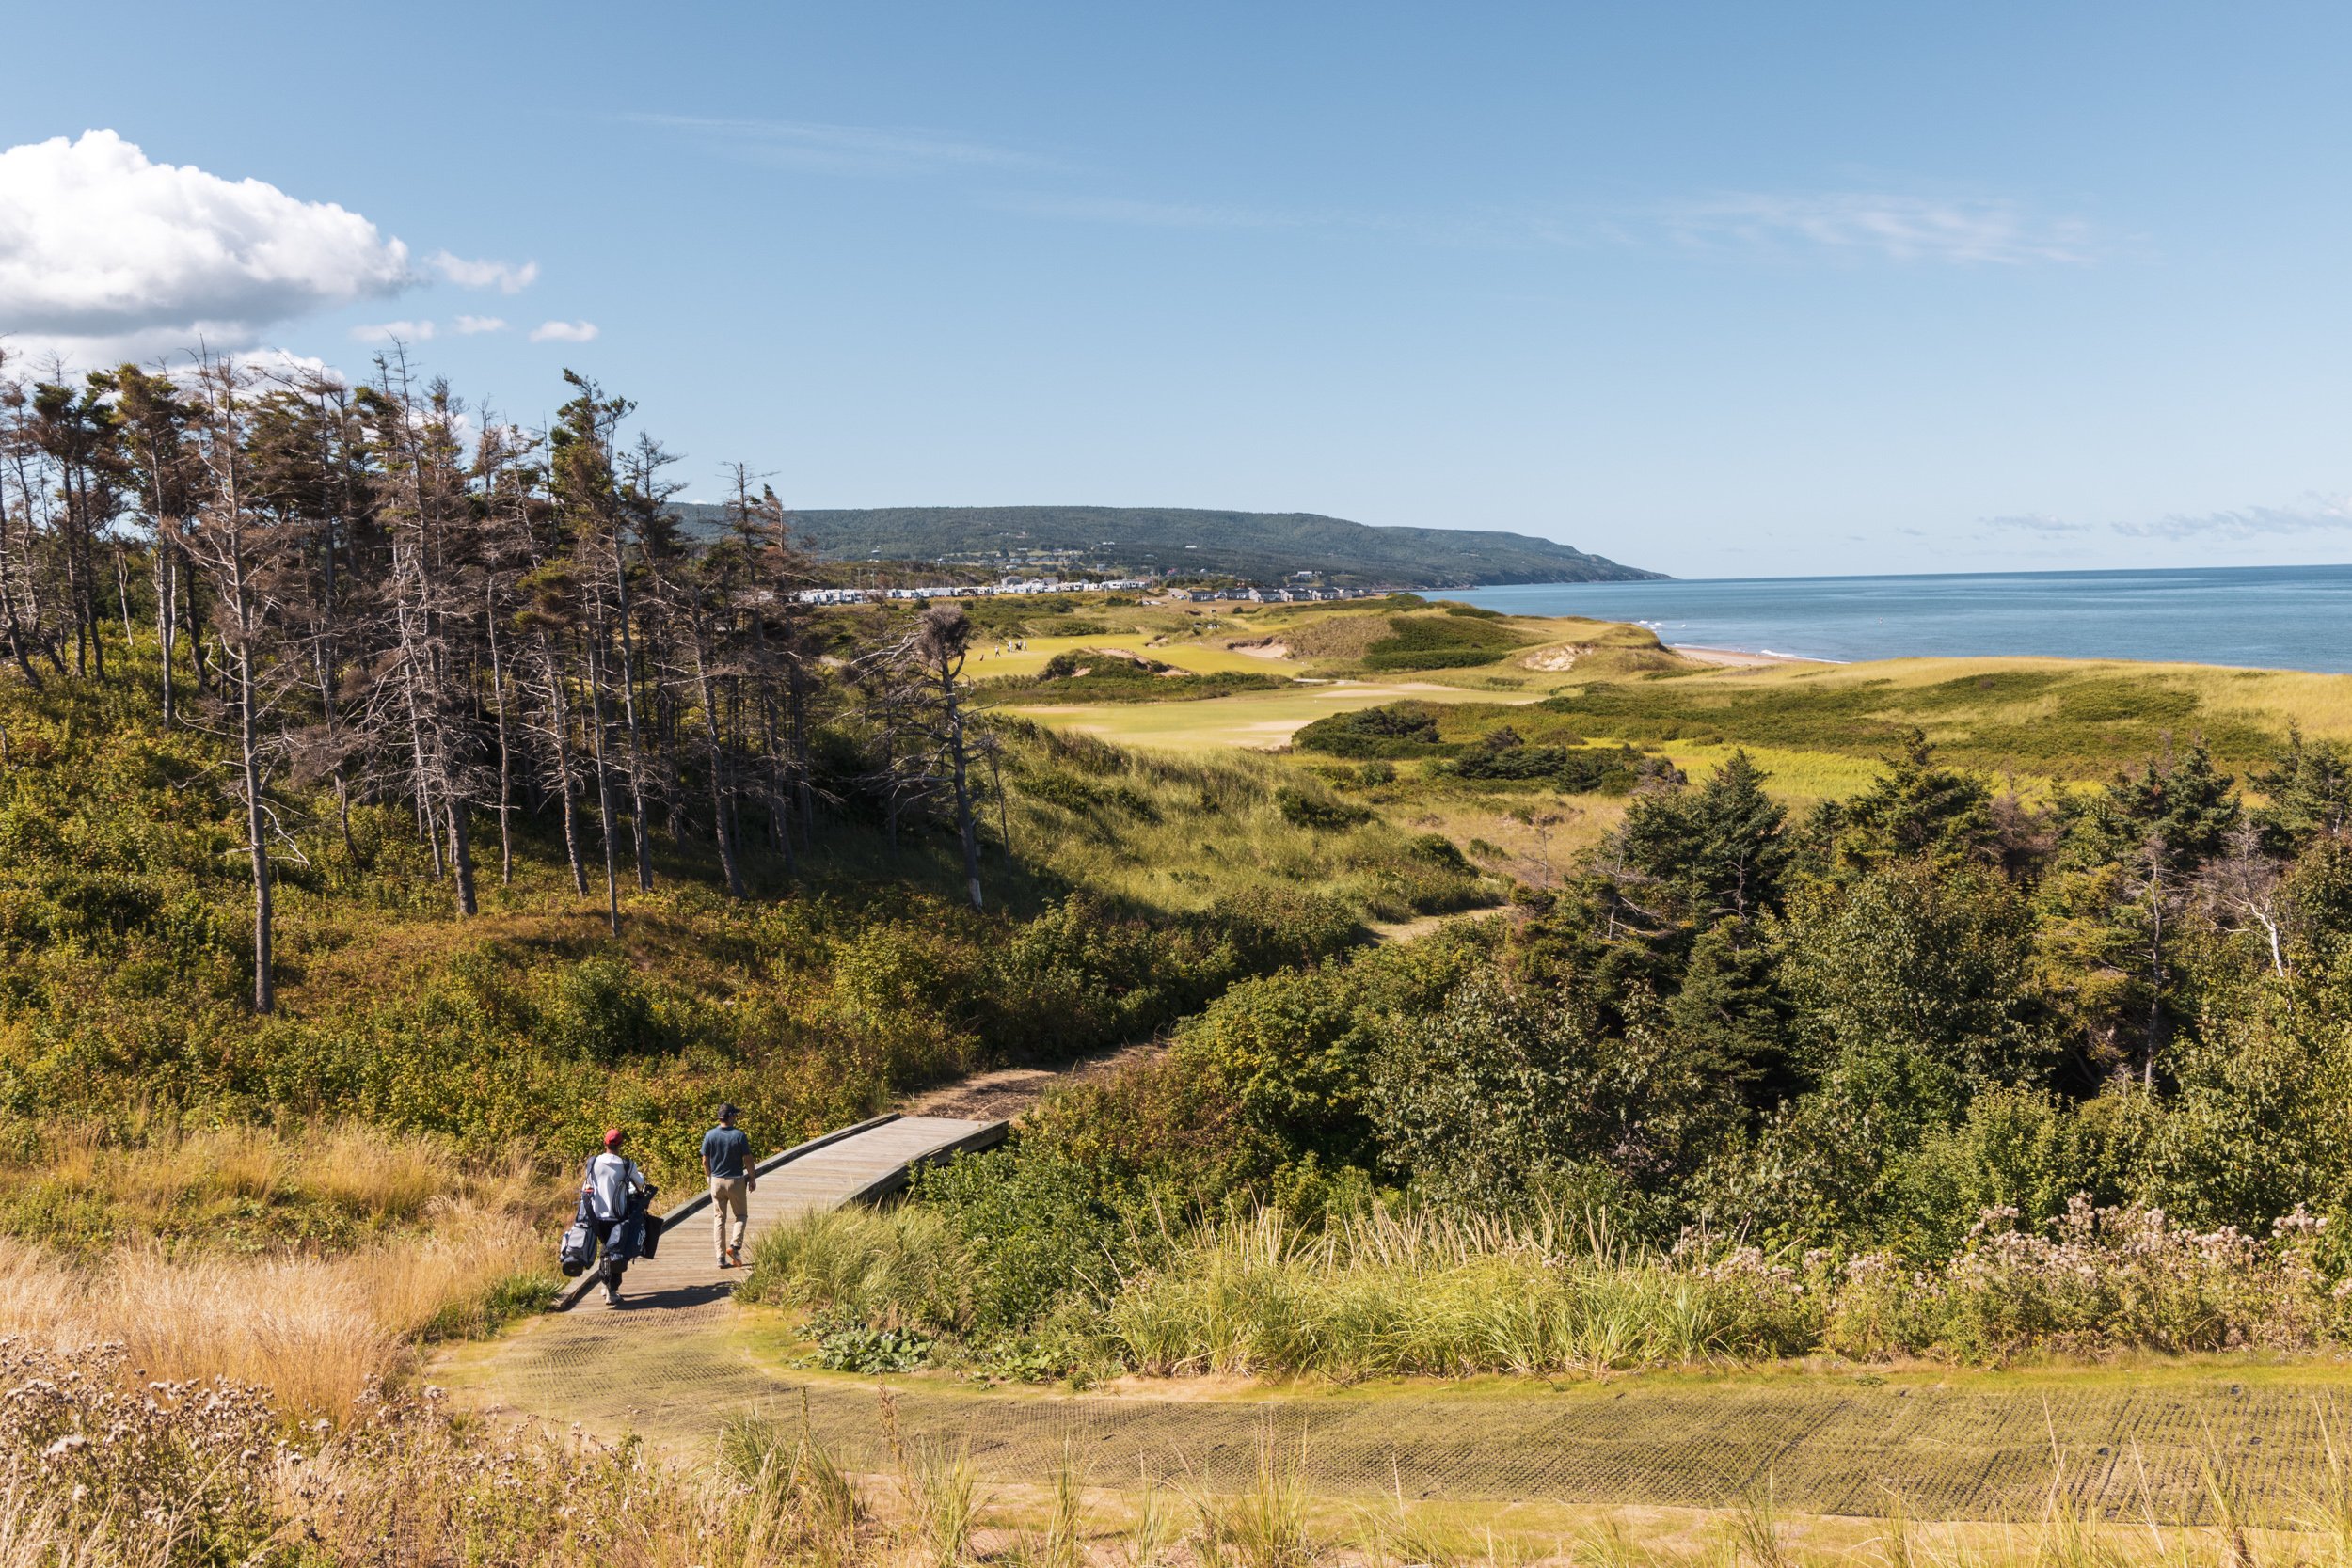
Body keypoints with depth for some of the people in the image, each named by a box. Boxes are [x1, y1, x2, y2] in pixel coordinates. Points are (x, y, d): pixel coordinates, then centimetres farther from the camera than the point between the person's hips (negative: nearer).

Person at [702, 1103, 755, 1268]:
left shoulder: (709, 1135, -4)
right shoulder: (739, 1135, -11)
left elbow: (705, 1161, 1)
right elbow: (747, 1160, -9)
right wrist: (752, 1178, 4)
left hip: (717, 1180, 3)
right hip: (736, 1180, -2)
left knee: (719, 1219, 8)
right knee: (741, 1215, 14)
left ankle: (721, 1258, 5)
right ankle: (735, 1245, -8)